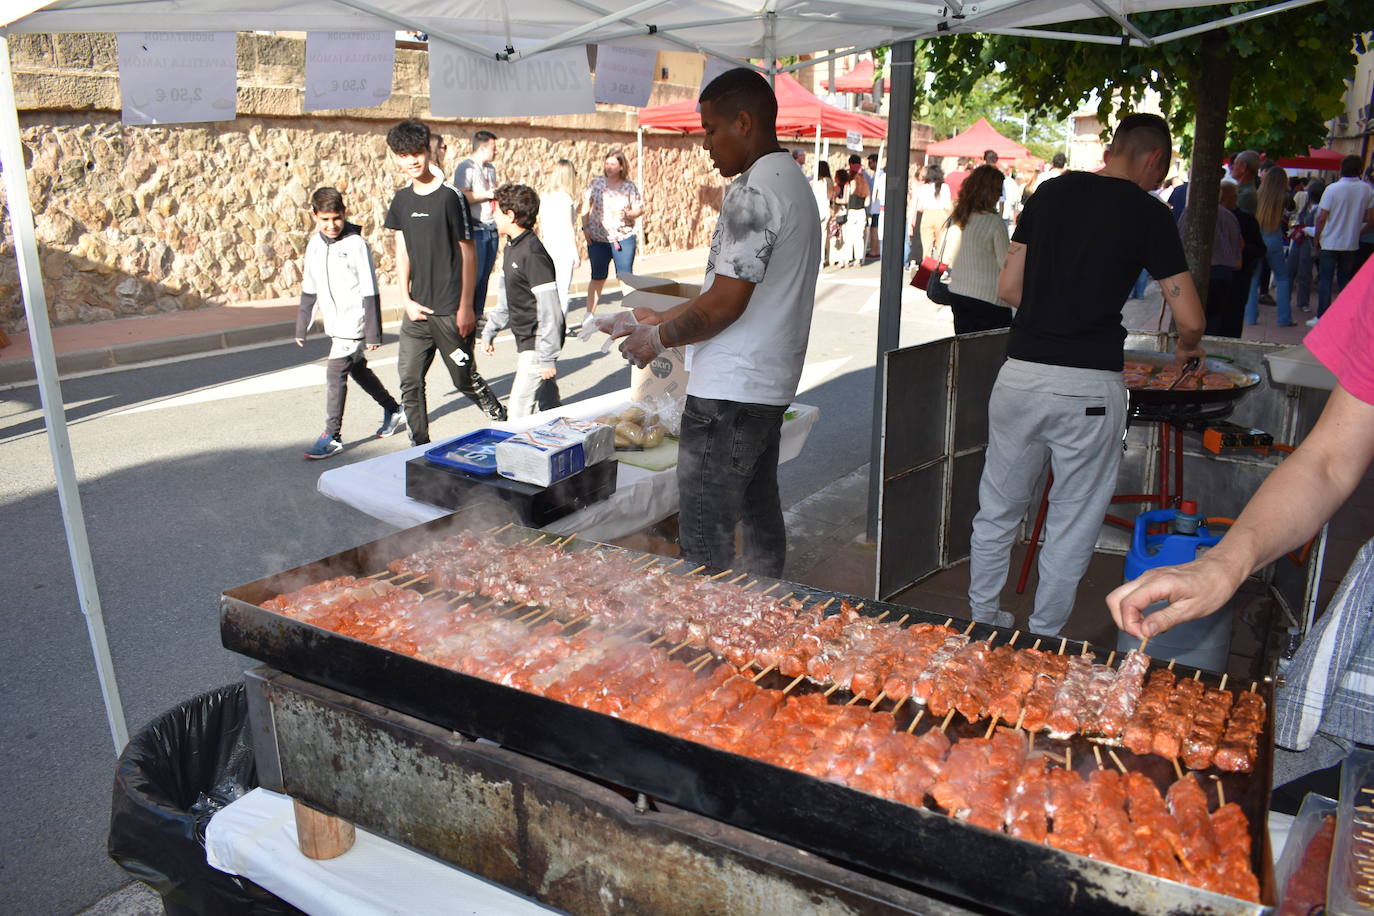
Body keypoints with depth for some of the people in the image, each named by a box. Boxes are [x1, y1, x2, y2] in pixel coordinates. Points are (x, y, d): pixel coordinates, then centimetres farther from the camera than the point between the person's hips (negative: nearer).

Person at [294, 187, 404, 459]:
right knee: (357, 369, 18)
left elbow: (370, 292, -14)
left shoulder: (356, 244, -14)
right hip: (335, 323, 8)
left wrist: (373, 333, -15)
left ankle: (332, 436, -3)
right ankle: (393, 410, 36)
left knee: (335, 373, -11)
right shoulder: (315, 245, 6)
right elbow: (309, 290, 15)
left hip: (354, 322, -8)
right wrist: (301, 327, 16)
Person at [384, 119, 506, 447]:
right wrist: (406, 300, 2)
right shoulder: (401, 200, 9)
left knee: (465, 379, 4)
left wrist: (466, 306, -12)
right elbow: (402, 253, 13)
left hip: (450, 310, -6)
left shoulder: (449, 197, -9)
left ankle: (505, 422, 29)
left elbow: (468, 253, -9)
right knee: (410, 381, 3)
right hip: (418, 309, 6)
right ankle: (420, 449, 13)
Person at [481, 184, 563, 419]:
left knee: (520, 410, -8)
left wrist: (547, 357, -22)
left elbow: (550, 311, -22)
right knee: (548, 406, 17)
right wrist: (490, 331, 27)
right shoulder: (512, 248, 11)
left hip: (539, 344, -10)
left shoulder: (533, 254, -20)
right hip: (525, 341, 10)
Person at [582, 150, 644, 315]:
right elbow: (586, 204, 7)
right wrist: (585, 227, -1)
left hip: (623, 238, -1)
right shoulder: (597, 182, 2)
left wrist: (627, 214, -20)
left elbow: (640, 209, 0)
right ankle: (589, 314, 16)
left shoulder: (629, 186, -1)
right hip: (597, 238, 1)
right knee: (598, 277, 7)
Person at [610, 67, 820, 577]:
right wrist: (660, 320, 17)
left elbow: (725, 304, -22)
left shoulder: (753, 193, -17)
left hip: (728, 391, -11)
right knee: (759, 511, 20)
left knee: (704, 535, -3)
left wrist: (659, 339, -6)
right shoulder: (792, 183, 16)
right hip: (770, 384, 11)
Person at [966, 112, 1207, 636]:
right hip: (1088, 387, -4)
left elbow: (1008, 289, 11)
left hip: (1020, 372, 4)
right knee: (1072, 525, 11)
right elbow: (1190, 320, -3)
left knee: (998, 510, 17)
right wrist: (1186, 350, 18)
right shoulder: (1146, 213, -2)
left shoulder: (1051, 192, 10)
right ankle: (1043, 638, 22)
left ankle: (982, 621, 30)